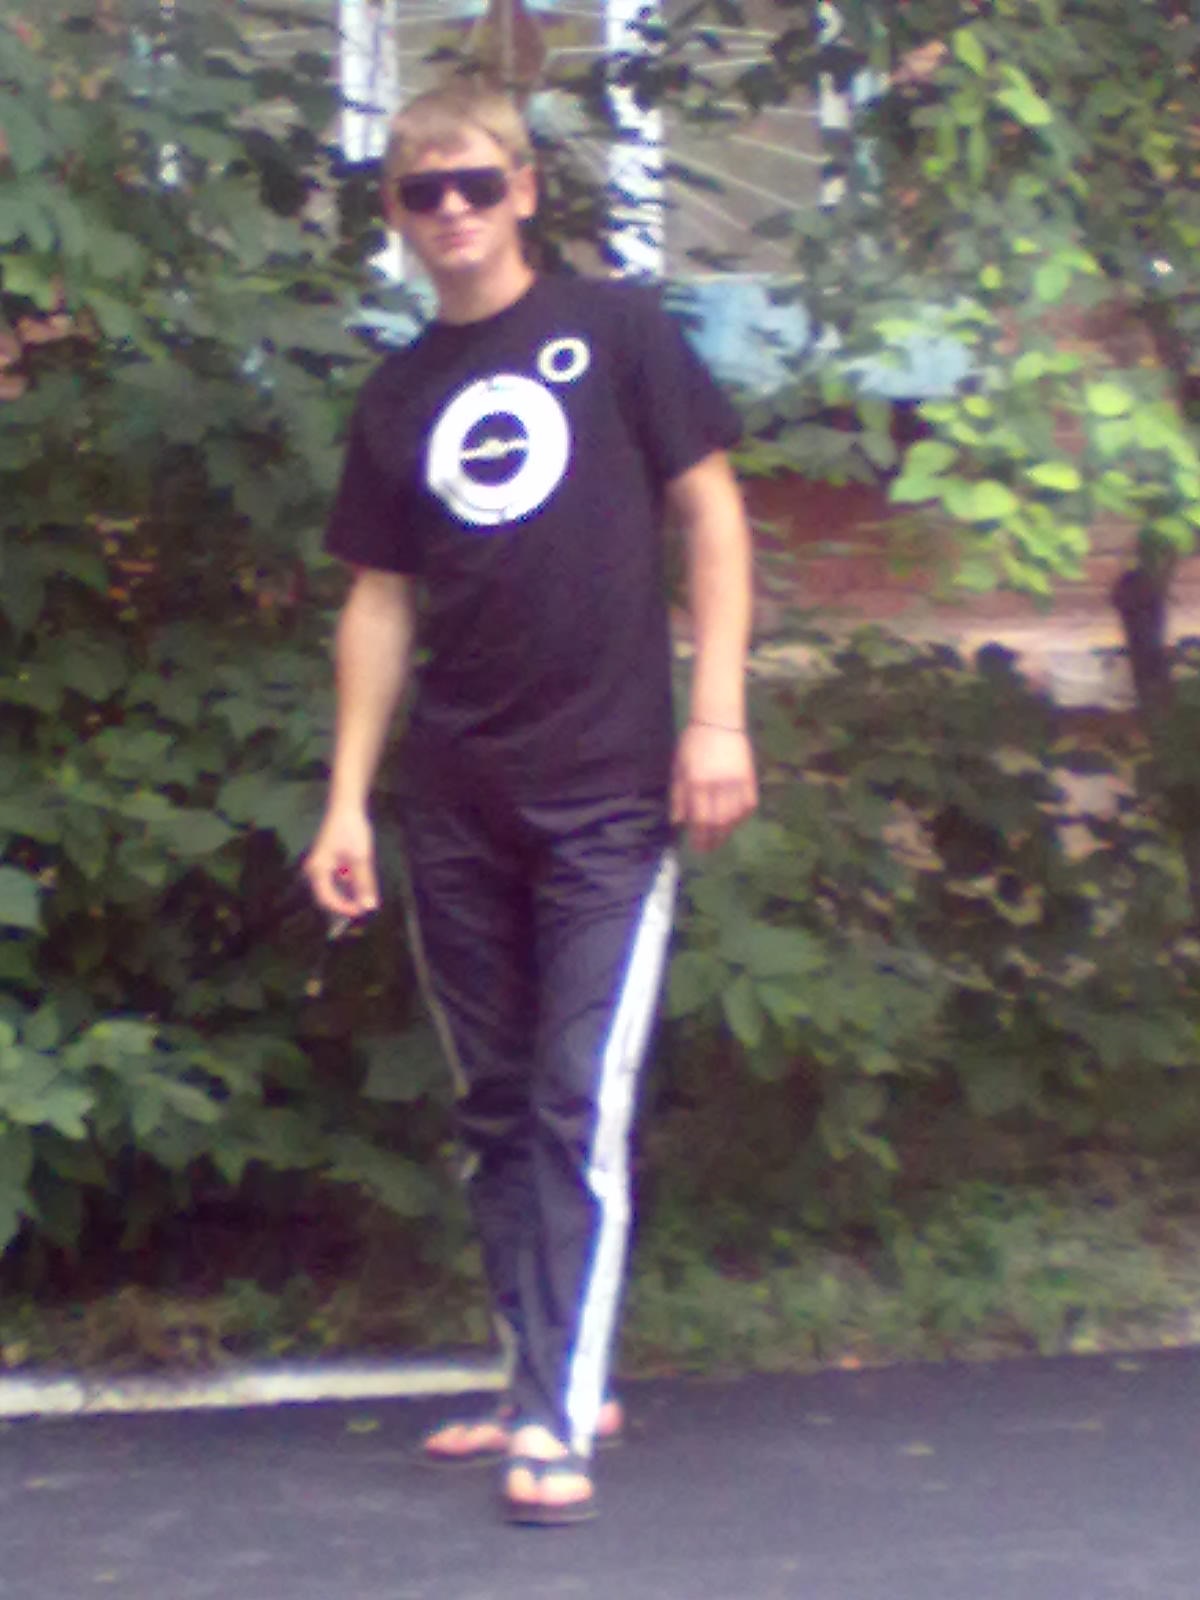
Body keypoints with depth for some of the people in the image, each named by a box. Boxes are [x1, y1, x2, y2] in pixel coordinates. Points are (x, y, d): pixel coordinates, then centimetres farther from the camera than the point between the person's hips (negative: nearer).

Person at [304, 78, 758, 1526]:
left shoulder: (613, 330, 2)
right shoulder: (398, 396, 12)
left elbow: (710, 512, 1)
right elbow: (380, 602, 13)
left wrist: (717, 716, -8)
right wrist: (346, 799, 7)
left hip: (608, 797, -4)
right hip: (456, 807, 4)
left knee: (582, 1112, -9)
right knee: (498, 1112, 8)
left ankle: (560, 1422, -9)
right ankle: (548, 1379, 18)